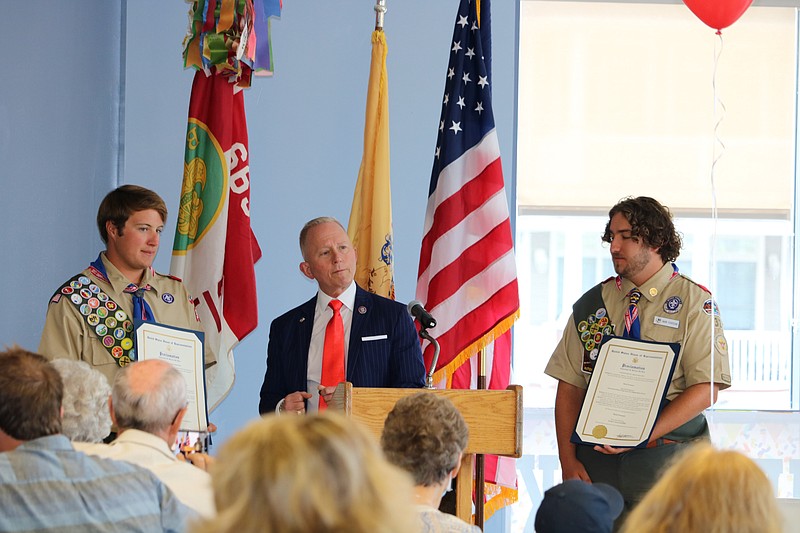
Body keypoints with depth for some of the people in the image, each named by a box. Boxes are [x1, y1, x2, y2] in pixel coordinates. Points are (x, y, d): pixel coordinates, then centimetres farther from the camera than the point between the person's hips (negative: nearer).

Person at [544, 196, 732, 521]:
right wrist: (568, 462, -4)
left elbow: (706, 389, -9)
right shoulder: (592, 304, 11)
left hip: (665, 458, -3)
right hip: (595, 460, 3)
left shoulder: (695, 303, 0)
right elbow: (569, 387, 8)